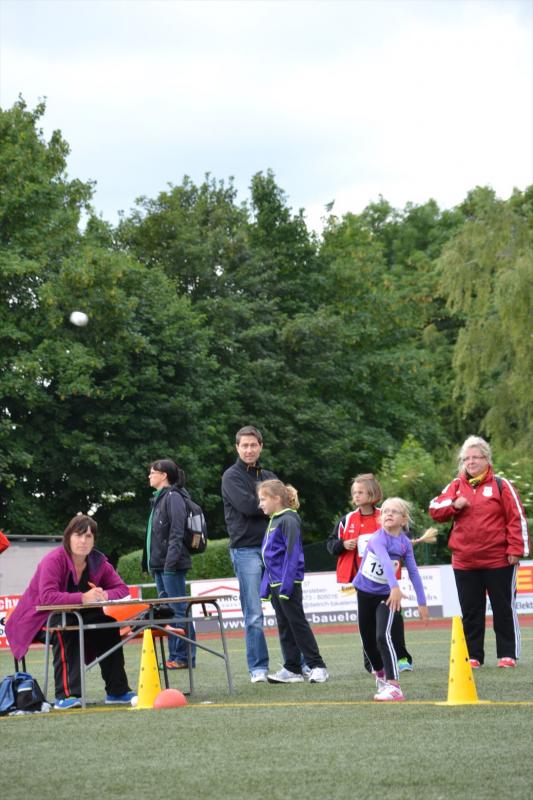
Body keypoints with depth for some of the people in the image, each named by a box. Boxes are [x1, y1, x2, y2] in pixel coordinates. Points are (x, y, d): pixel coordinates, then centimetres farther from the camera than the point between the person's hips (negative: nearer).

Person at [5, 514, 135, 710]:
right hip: (37, 620, -6)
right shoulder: (53, 560, -24)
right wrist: (83, 598, -43)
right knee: (65, 631, -35)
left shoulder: (98, 562, -3)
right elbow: (47, 597, -38)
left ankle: (117, 691, -8)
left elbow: (122, 588, -7)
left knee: (108, 623, -14)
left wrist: (105, 595, -29)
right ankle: (65, 695, -35)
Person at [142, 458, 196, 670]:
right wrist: (149, 562, 17)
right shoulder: (159, 498, 19)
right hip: (159, 565, 10)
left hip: (172, 565, -10)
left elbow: (177, 532, -17)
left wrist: (171, 562, -22)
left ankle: (184, 656, -4)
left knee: (178, 610, -6)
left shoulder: (173, 497, -9)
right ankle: (174, 656, 14)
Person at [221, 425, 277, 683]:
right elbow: (247, 506, -14)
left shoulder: (268, 476, 18)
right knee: (254, 613, -5)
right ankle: (258, 668, -1)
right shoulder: (232, 476, 0)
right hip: (246, 548, -5)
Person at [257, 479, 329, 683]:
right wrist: (265, 586, 17)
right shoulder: (274, 521, 14)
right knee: (284, 627, 10)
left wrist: (286, 584, -22)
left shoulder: (288, 520, -14)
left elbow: (292, 554, -19)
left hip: (289, 582, -9)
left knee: (298, 624, -5)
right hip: (275, 583, 9)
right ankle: (292, 669, 14)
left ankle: (317, 666, 1)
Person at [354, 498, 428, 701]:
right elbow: (385, 561, -37)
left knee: (383, 636, -21)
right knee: (368, 638, 14)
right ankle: (380, 674, 41)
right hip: (365, 591, 0)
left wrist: (422, 602, -3)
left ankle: (393, 686, -25)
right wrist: (395, 587, -53)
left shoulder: (405, 543, -7)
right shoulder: (379, 538, -20)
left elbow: (413, 572, -2)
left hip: (385, 595, 0)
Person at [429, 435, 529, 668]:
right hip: (464, 562, 4)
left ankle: (508, 654, 8)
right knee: (470, 612, 8)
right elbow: (435, 510, 5)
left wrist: (515, 549, -10)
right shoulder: (456, 486, 10)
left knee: (504, 609, 2)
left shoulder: (501, 485, -2)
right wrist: (454, 504, -13)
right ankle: (473, 655, 14)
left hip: (498, 561, -4)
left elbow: (517, 519, -4)